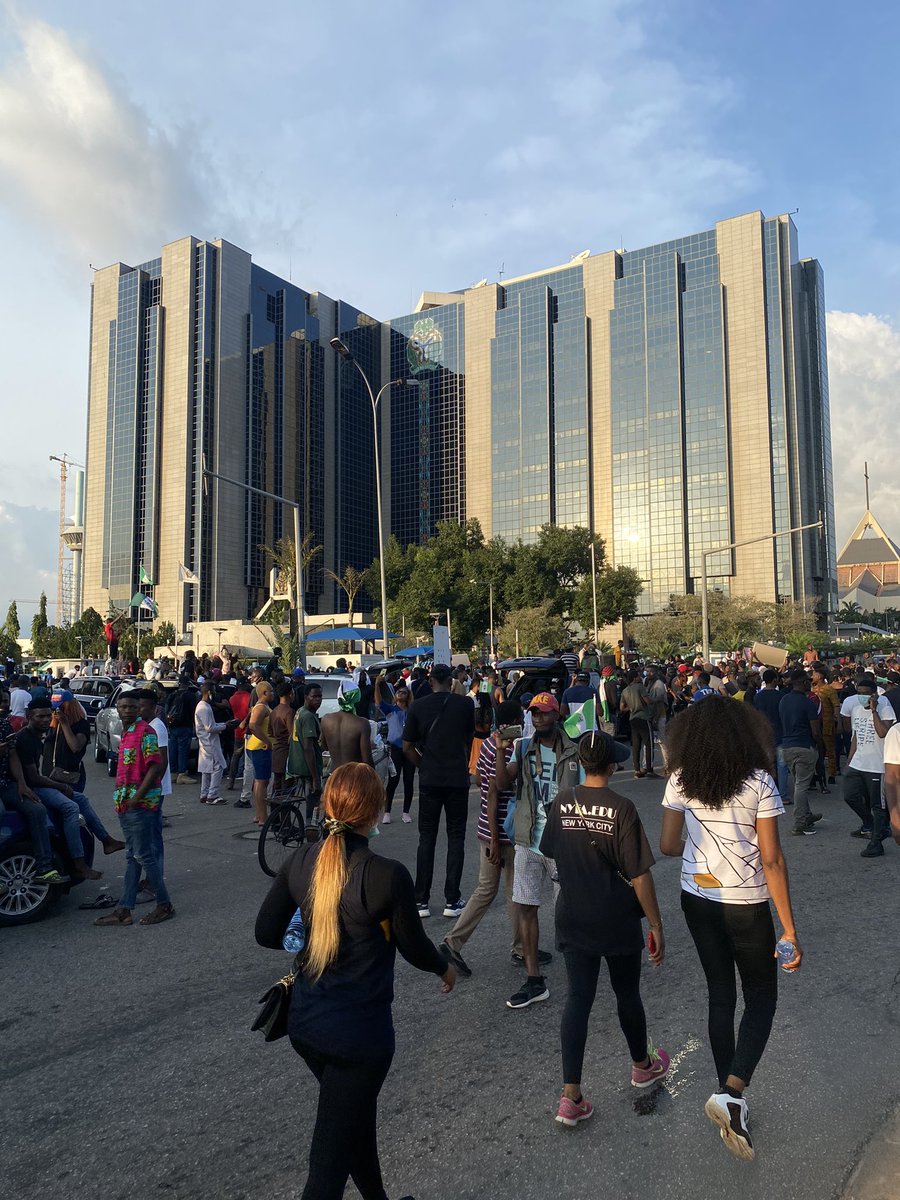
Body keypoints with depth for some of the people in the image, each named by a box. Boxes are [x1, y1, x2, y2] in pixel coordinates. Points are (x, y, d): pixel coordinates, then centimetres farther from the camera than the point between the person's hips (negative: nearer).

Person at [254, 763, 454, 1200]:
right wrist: (445, 968, 12)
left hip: (304, 1022, 6)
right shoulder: (388, 876, -24)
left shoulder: (301, 860, -8)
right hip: (359, 1032, -6)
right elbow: (413, 948, -9)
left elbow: (266, 932, 2)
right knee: (330, 1163, 8)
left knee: (358, 1116, 29)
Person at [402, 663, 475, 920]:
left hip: (429, 780, 1)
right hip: (458, 778, -1)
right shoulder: (465, 704, -3)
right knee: (456, 838, 8)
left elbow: (407, 747, -1)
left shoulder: (418, 706, -3)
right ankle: (452, 900, 8)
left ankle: (421, 900, 12)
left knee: (426, 838, 9)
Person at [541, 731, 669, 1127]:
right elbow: (639, 874, -17)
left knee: (577, 999, 8)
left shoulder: (562, 802, -5)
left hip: (572, 919, 3)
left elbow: (549, 852, 9)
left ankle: (571, 1096, 6)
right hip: (617, 921, -3)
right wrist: (656, 925, -8)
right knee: (627, 994, 18)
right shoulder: (621, 808, -19)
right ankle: (643, 1065, 42)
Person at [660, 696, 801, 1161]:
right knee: (761, 999, 14)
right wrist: (789, 930, -8)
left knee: (720, 994, 19)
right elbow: (771, 860, -14)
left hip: (697, 899, 3)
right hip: (746, 904, -3)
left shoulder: (680, 779, -7)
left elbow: (668, 846, -4)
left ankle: (728, 1097, 28)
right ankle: (731, 1092, -4)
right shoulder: (758, 782, -15)